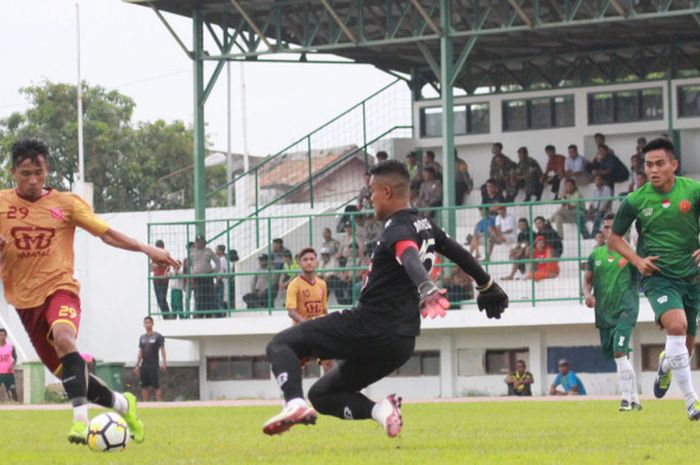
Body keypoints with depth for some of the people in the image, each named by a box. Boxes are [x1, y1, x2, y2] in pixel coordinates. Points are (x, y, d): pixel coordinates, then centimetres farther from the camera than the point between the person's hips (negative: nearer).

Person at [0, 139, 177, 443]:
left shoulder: (65, 203, 3)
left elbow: (106, 233, 7)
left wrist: (147, 249, -2)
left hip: (59, 288, -3)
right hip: (25, 299, 3)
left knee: (62, 338, -35)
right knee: (67, 373, 4)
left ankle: (80, 419, -42)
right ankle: (122, 404, 28)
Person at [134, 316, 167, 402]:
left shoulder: (158, 336, -1)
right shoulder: (142, 337, 14)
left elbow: (162, 349, -5)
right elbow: (140, 352, 16)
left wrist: (164, 363, -15)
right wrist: (137, 365, 11)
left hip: (153, 365, -5)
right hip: (144, 365, 5)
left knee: (156, 386, -7)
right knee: (144, 386, 4)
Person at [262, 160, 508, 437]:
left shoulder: (397, 229, -13)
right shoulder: (425, 225, 14)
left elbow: (411, 258, -34)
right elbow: (459, 254, 27)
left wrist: (426, 289, -55)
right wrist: (488, 286, 44)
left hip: (368, 328, -9)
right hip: (402, 343, 9)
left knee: (280, 345, -1)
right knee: (322, 395, 19)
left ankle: (294, 403, -27)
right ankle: (379, 409, -7)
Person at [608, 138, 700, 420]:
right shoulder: (635, 201, -6)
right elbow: (614, 238, 9)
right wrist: (637, 260, -6)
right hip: (657, 277, -2)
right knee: (676, 326, -28)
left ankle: (666, 365, 50)